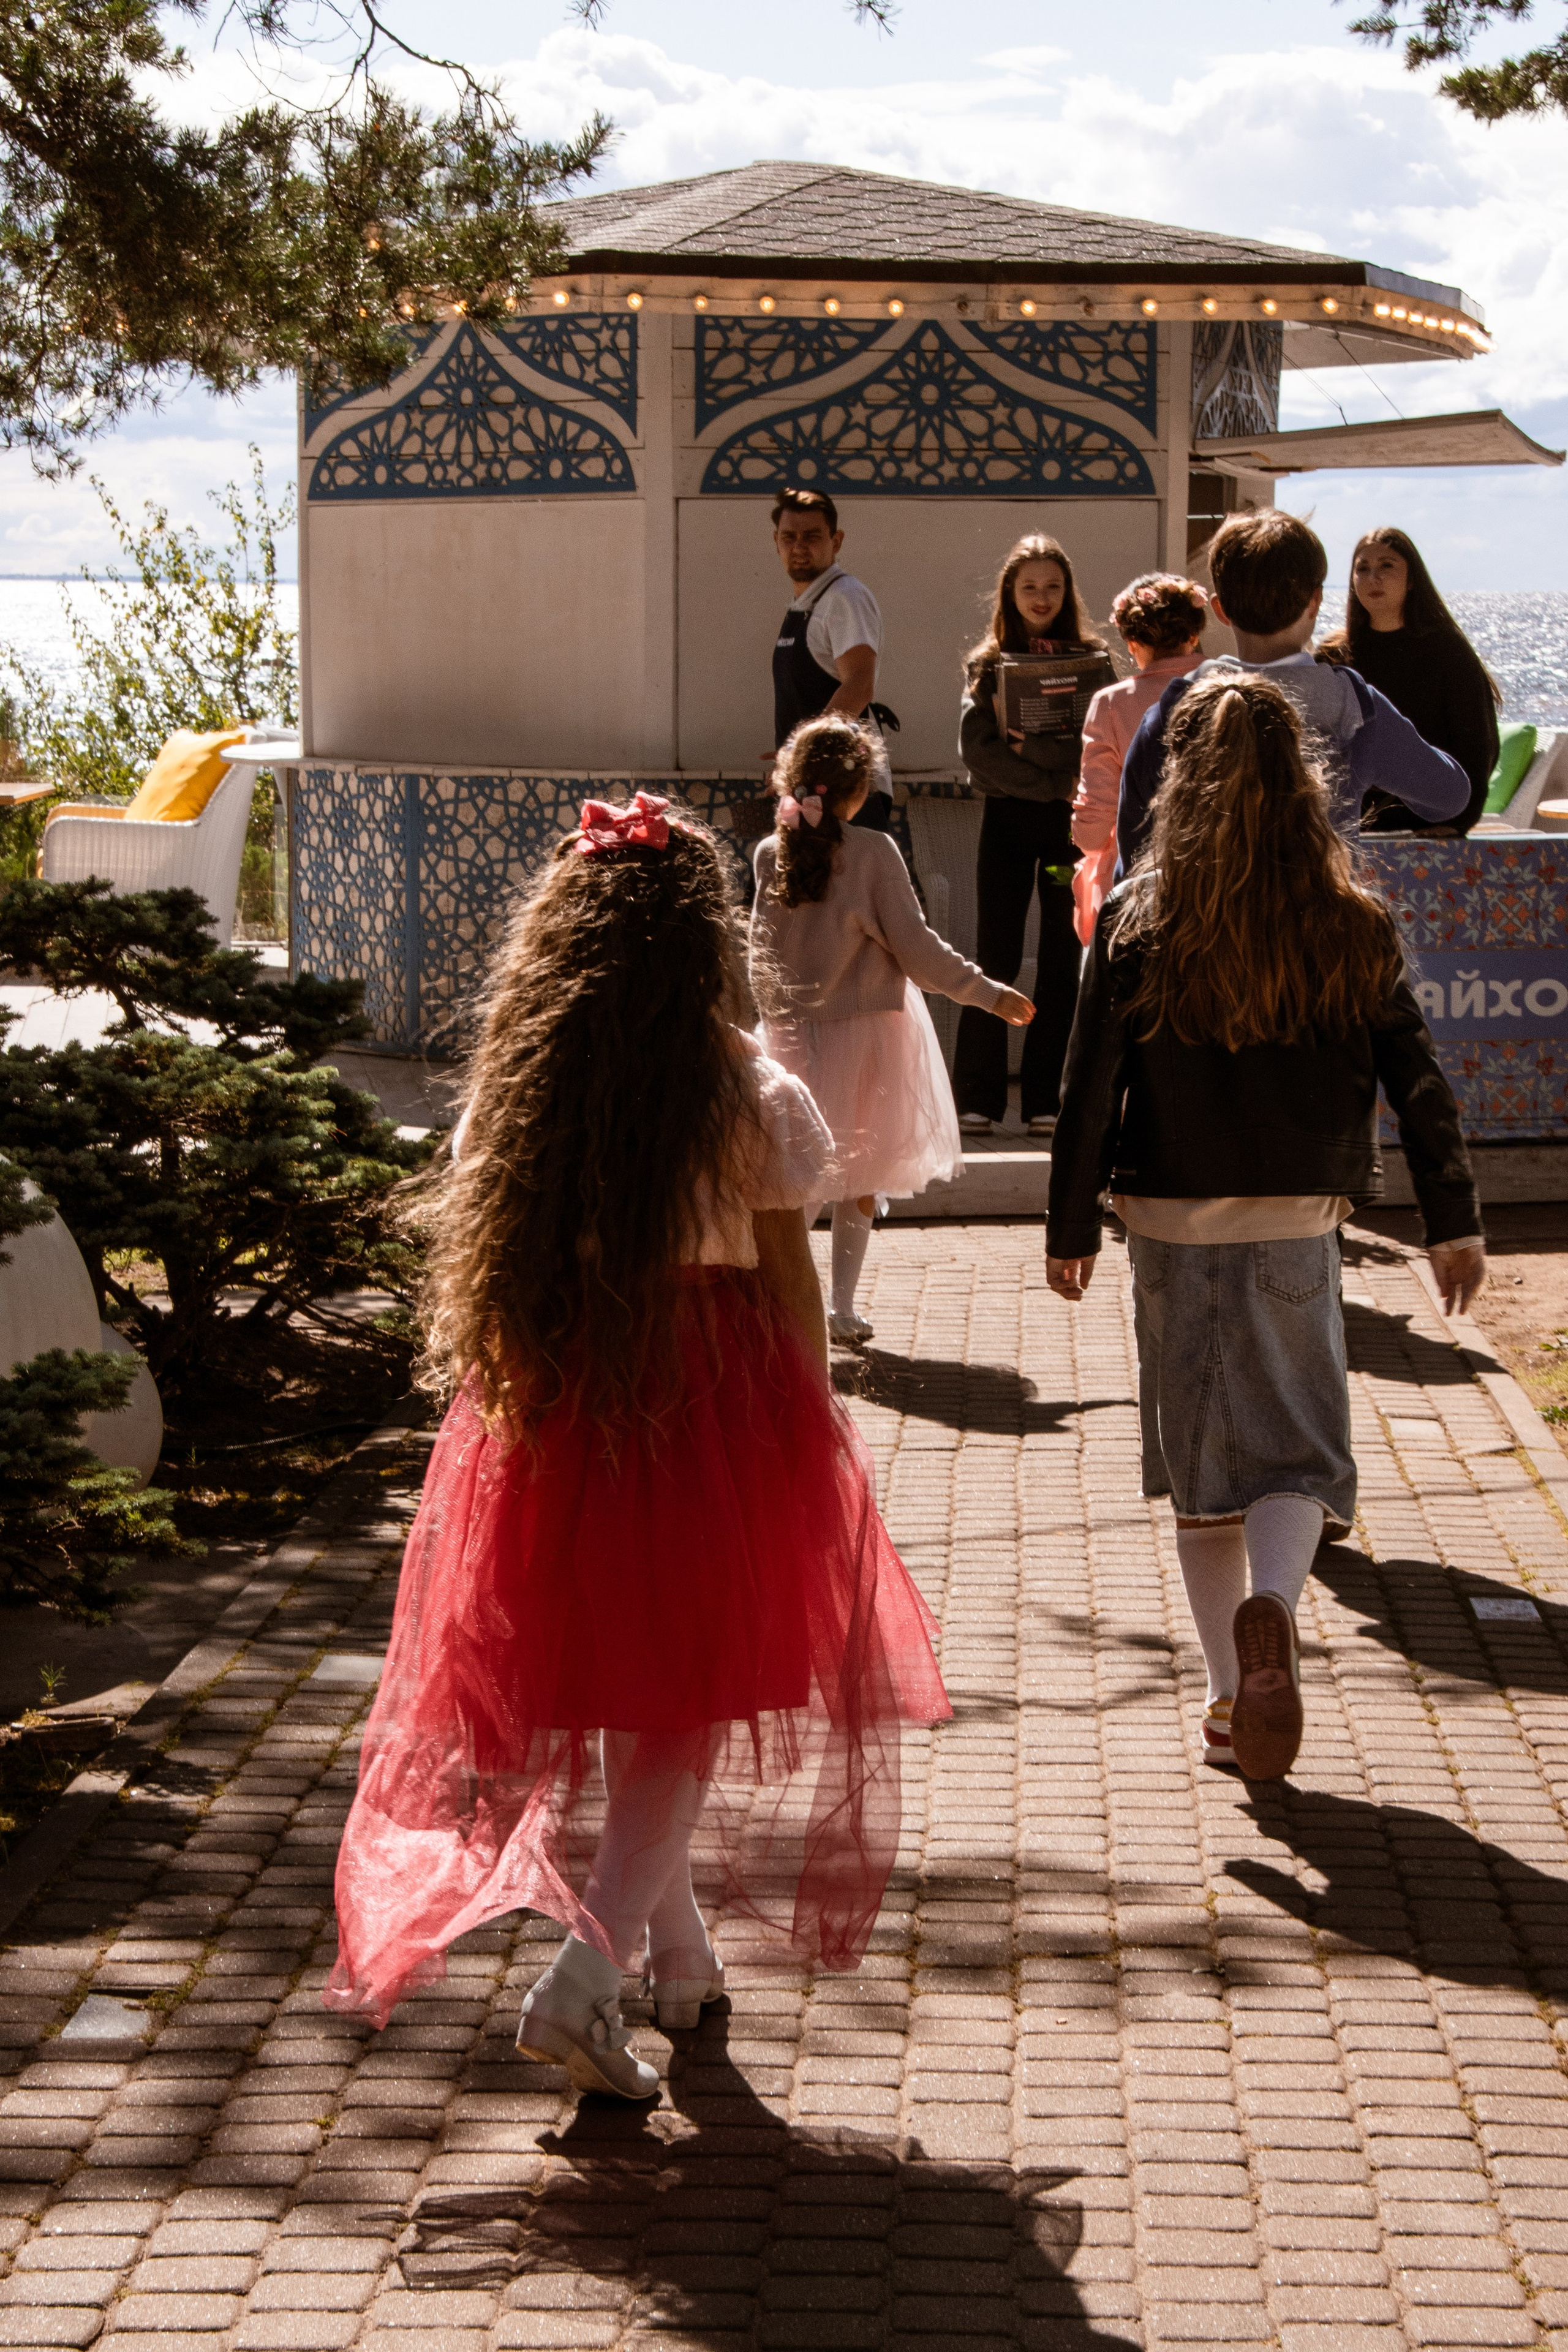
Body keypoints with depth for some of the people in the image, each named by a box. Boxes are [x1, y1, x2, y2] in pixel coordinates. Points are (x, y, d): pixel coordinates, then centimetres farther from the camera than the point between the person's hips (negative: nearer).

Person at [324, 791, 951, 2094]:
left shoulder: (519, 1090, -1)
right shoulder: (750, 1095, -9)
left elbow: (487, 1266, 2)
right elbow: (790, 1282, -4)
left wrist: (522, 1391, 13)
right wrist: (813, 1433, 7)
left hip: (558, 1406, 4)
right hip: (715, 1403, -4)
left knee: (617, 1683, 19)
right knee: (692, 1698, 5)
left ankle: (679, 1953, 34)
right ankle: (585, 1977, -10)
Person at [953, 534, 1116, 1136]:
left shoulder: (1092, 660, 5)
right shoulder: (986, 664, 8)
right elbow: (976, 748, -4)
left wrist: (1028, 744, -13)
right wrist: (1051, 780, -11)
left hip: (1070, 821, 0)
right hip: (1007, 819, 0)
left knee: (1061, 961, 0)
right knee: (995, 957, -3)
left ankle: (1045, 1100, 4)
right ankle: (977, 1099, -1)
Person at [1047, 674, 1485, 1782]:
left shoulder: (1137, 920, -6)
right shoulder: (1352, 924, -4)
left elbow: (1091, 1089, -4)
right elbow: (1418, 1078, -1)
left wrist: (1070, 1229, 6)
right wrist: (1455, 1220, 9)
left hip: (1172, 1225, 1)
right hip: (1297, 1229, 0)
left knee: (1201, 1458, 13)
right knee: (1298, 1450, 7)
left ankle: (1231, 1696, 16)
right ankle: (1271, 1607, -24)